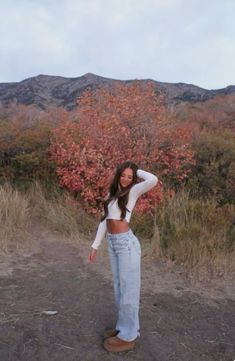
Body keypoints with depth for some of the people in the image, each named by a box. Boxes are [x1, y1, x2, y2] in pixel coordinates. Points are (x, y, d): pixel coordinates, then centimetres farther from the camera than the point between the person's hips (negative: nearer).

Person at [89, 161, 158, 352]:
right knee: (119, 287, 17)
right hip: (113, 243, 7)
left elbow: (153, 180, -24)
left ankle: (128, 336, 16)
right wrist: (95, 246, 12)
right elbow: (104, 220, 13)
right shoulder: (112, 193, 13)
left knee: (128, 288, 3)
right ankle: (124, 327, 34)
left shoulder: (133, 191, -5)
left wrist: (137, 171, -6)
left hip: (127, 243, -7)